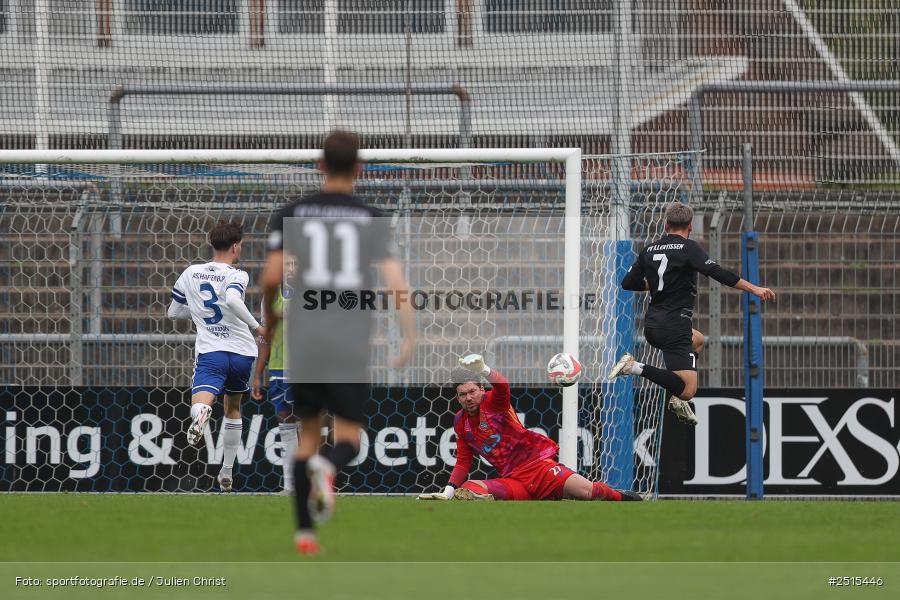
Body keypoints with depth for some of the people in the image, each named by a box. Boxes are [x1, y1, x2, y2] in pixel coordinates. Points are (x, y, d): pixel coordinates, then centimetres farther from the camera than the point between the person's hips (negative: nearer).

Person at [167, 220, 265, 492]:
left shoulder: (191, 273, 10)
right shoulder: (236, 275, -3)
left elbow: (173, 312, 21)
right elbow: (232, 299, -26)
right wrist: (256, 327, -15)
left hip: (210, 352, 0)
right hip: (242, 352, 0)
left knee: (201, 399, -22)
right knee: (233, 409, 23)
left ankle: (201, 413, -62)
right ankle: (227, 473, 28)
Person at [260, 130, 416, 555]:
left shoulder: (292, 215, 4)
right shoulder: (372, 221, 3)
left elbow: (271, 277, -1)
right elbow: (396, 282, -7)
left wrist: (269, 316, 18)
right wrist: (409, 337, -6)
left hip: (303, 344, 2)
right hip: (352, 346, -1)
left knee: (308, 434, 15)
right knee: (348, 436, 6)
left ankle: (304, 532, 7)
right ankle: (328, 468, -30)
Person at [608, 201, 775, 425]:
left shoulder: (649, 249, 10)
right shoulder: (688, 247, -7)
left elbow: (628, 283, 16)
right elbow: (717, 273, -19)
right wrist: (754, 289, -19)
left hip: (652, 325, 8)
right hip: (674, 327, -8)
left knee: (698, 340, 37)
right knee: (688, 391, -12)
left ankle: (679, 399, 19)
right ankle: (638, 368, -26)